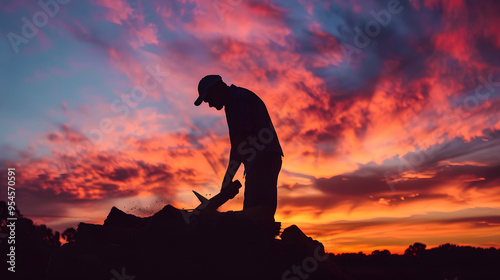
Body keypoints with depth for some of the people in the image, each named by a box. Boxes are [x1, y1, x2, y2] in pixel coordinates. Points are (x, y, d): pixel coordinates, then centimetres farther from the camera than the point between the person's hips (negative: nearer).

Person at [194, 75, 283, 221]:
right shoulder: (242, 97, 28)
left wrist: (227, 178, -18)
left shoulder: (238, 98, -4)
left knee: (258, 214, -22)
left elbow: (240, 139, -16)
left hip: (262, 159, -10)